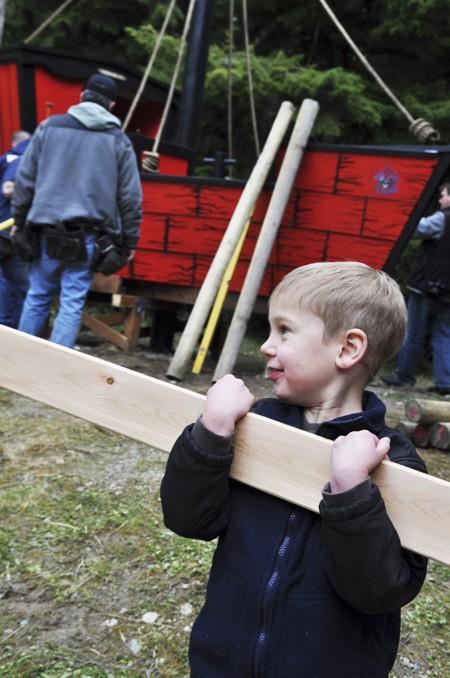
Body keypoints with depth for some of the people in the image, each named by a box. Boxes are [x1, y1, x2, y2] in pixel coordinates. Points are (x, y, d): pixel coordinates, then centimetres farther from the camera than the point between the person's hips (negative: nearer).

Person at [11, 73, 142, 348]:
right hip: (88, 235, -1)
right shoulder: (119, 141, 4)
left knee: (37, 297, 14)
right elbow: (131, 196, 2)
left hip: (47, 230, 2)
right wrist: (129, 241, 9)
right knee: (72, 303, 2)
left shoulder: (49, 127, 6)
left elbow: (25, 179, 8)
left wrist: (19, 220, 17)